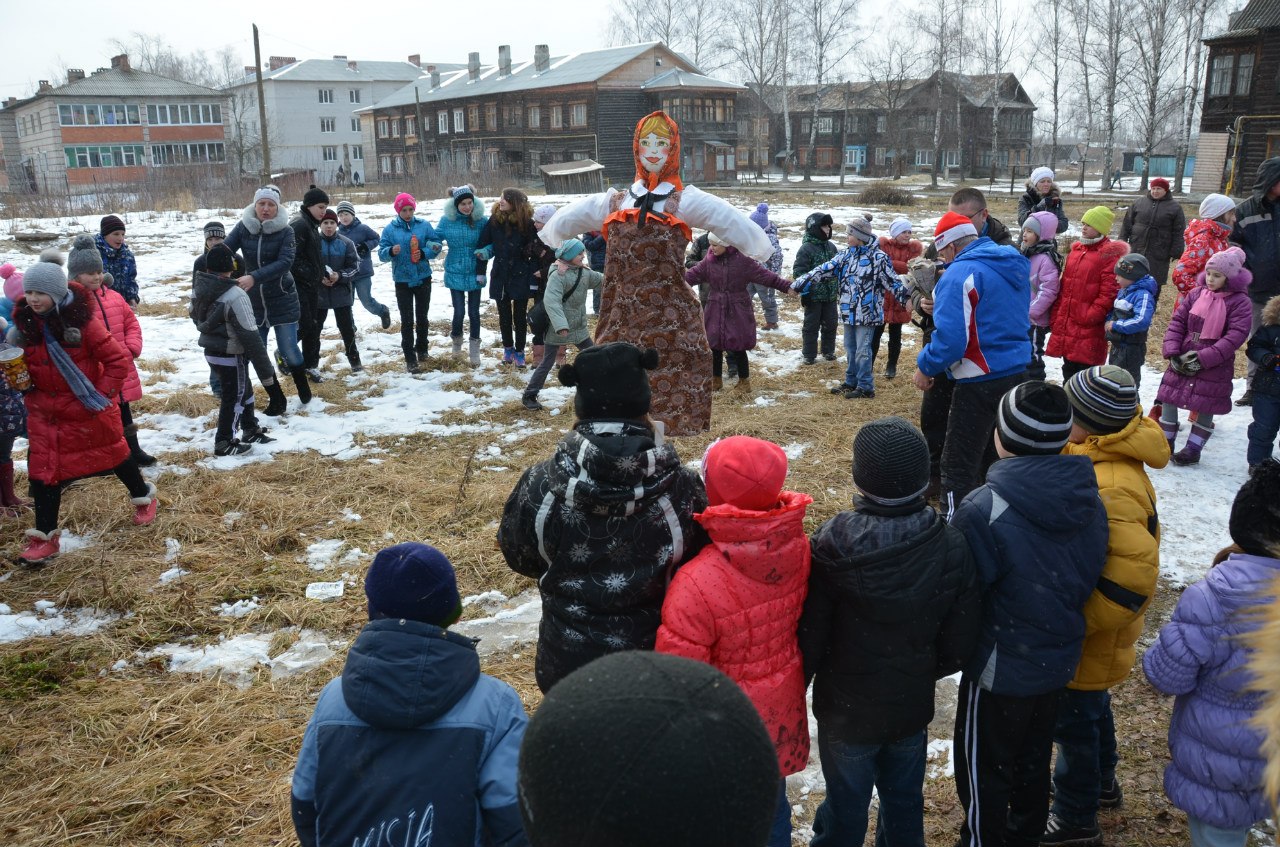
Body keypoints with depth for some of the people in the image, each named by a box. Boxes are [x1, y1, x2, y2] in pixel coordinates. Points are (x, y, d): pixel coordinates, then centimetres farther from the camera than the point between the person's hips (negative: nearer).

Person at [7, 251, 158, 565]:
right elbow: (22, 365, 12)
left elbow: (119, 360, -16)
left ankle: (143, 495, 40)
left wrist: (102, 394, -17)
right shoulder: (25, 323, -3)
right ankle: (44, 537, 10)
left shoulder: (81, 321, -18)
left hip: (88, 408, -4)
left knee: (111, 453, 14)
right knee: (43, 468, 3)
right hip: (45, 410, 4)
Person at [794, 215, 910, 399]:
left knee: (862, 350, -2)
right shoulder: (847, 255, 7)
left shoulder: (879, 257, -11)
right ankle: (851, 382, 29)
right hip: (849, 311, 7)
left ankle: (865, 386, 9)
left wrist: (907, 297, -19)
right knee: (850, 348, 16)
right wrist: (799, 283, -1)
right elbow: (824, 269, 4)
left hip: (867, 312, -7)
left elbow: (892, 281, -9)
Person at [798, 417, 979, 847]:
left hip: (847, 710, -3)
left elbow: (810, 638, -20)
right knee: (905, 802, 26)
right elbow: (959, 643, -7)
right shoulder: (951, 546, -16)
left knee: (846, 809, 19)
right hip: (913, 706, 3)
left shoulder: (833, 547, -29)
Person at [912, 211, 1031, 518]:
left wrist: (925, 367, -9)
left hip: (980, 381, -9)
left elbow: (950, 338, -25)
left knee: (959, 467, -1)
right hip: (1017, 373, 9)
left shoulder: (961, 273, -17)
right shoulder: (1015, 265, 10)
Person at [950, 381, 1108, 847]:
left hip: (1001, 669, -6)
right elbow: (1090, 575, 5)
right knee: (1033, 760, 27)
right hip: (1060, 660, 7)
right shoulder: (1089, 499, -9)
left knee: (983, 773, 14)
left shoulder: (984, 511, -30)